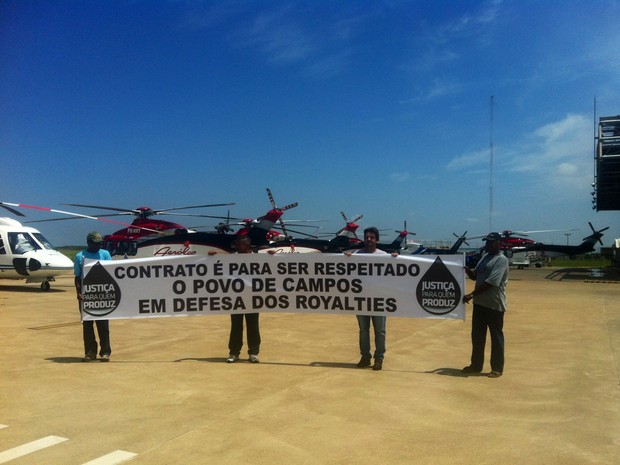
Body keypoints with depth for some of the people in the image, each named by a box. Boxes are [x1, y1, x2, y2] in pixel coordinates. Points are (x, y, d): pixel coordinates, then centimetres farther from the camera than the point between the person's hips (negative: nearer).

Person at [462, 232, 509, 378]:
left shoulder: (501, 260, -13)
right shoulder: (485, 256, 14)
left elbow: (490, 282, -22)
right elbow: (475, 276, 18)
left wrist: (471, 294, -22)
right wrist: (467, 269, -5)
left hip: (494, 304, -8)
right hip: (479, 303, 9)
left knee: (496, 336, 3)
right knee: (477, 335, 15)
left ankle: (497, 368, 13)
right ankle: (476, 365, 27)